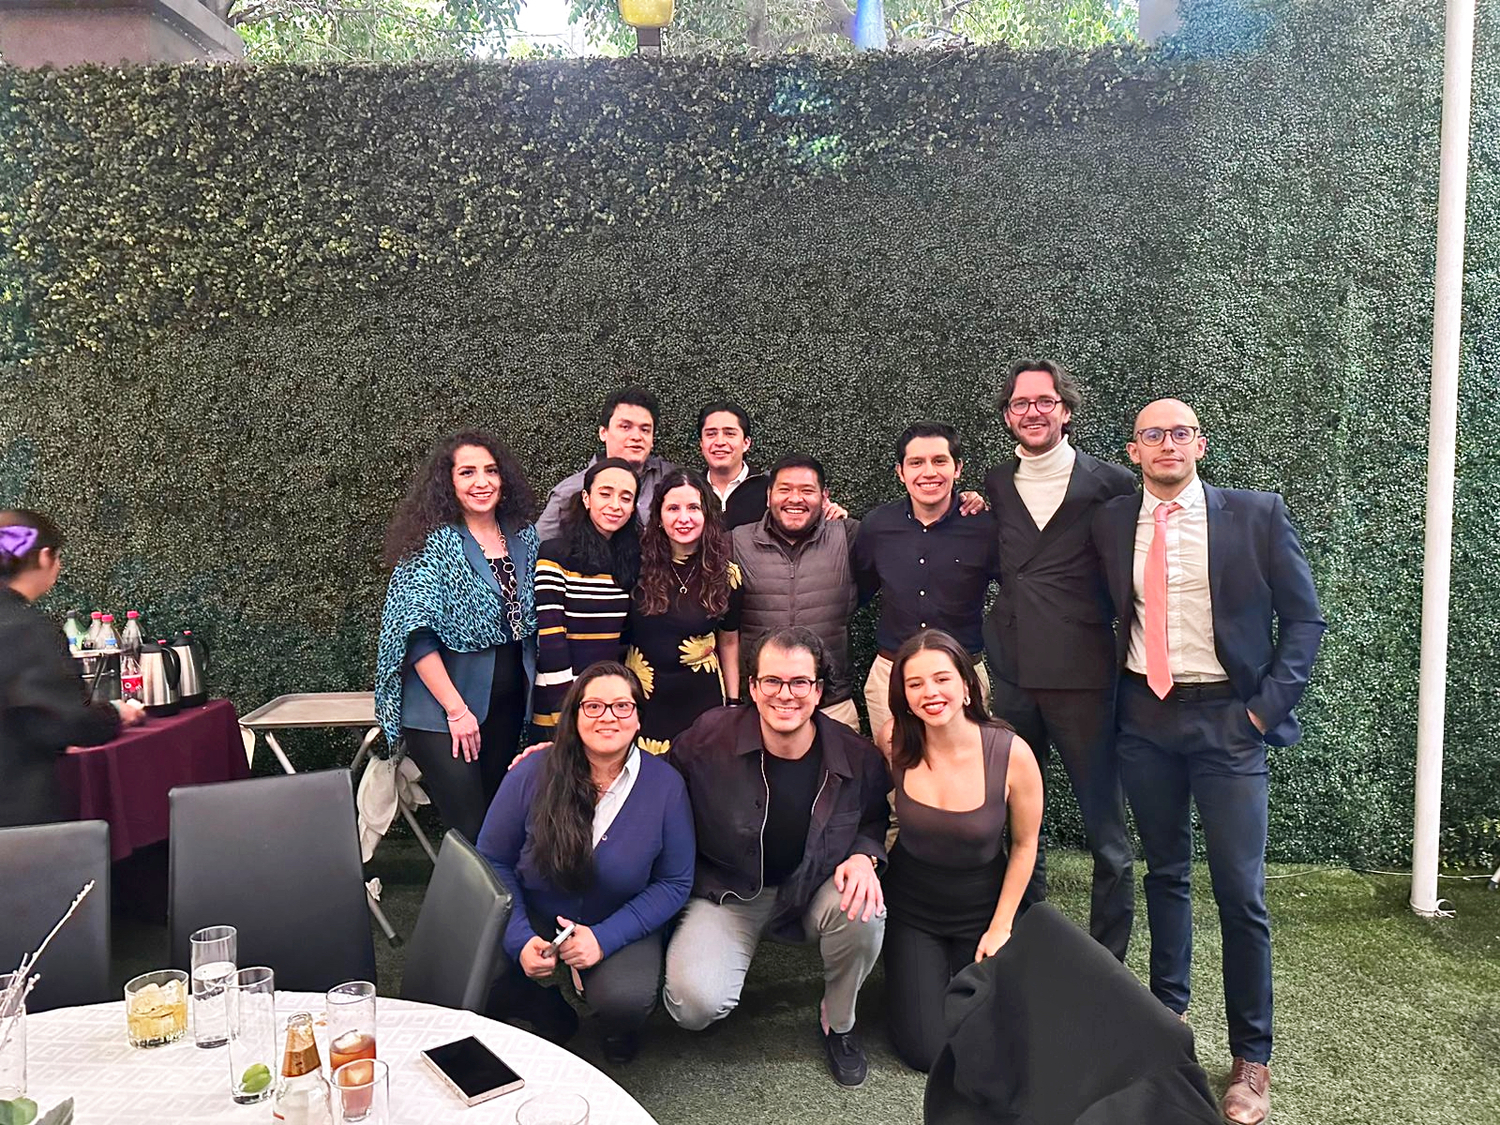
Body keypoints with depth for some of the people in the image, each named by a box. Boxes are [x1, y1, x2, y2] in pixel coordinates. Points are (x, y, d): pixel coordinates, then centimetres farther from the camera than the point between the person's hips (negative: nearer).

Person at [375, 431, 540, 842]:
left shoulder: (524, 537, 5)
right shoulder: (431, 543, -11)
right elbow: (417, 635, -16)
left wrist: (536, 692, 6)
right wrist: (456, 709, -18)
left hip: (509, 708, 6)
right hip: (442, 710, -5)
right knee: (470, 829, -5)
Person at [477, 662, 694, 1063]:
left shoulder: (665, 785, -13)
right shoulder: (532, 774, -12)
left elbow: (674, 883, -7)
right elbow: (493, 860, -4)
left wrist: (604, 937, -20)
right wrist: (519, 939, -18)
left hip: (621, 926, -1)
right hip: (534, 918, 1)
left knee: (624, 1000, -31)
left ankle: (619, 1030, 10)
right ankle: (550, 1015, 9)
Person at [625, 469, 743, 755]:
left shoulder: (726, 575, 0)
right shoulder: (638, 566, -3)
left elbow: (729, 642, 9)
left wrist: (734, 704, 8)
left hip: (702, 698, 0)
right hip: (644, 697, 0)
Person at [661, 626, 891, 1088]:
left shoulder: (857, 757, -13)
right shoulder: (709, 738, -18)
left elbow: (874, 820, 8)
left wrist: (864, 856, -15)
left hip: (812, 890, 2)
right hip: (726, 894, -2)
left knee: (864, 911, -31)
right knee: (696, 1004, -27)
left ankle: (838, 1023, 2)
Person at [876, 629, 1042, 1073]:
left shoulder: (1012, 753, -23)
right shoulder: (894, 743, -19)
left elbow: (1024, 844, -7)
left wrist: (1001, 927, -5)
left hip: (982, 908, 0)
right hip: (911, 907, 1)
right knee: (927, 1052, -3)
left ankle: (974, 968, 29)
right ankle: (910, 974, 27)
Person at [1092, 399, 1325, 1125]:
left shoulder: (1256, 514, -3)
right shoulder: (1110, 523, 4)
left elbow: (1303, 617, -1)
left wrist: (1268, 706, -8)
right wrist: (1110, 695, 3)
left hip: (1227, 717, -3)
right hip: (1143, 718, 3)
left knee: (1240, 892, -1)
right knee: (1165, 871, 16)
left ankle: (1251, 1057, 15)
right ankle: (1168, 1008, 34)